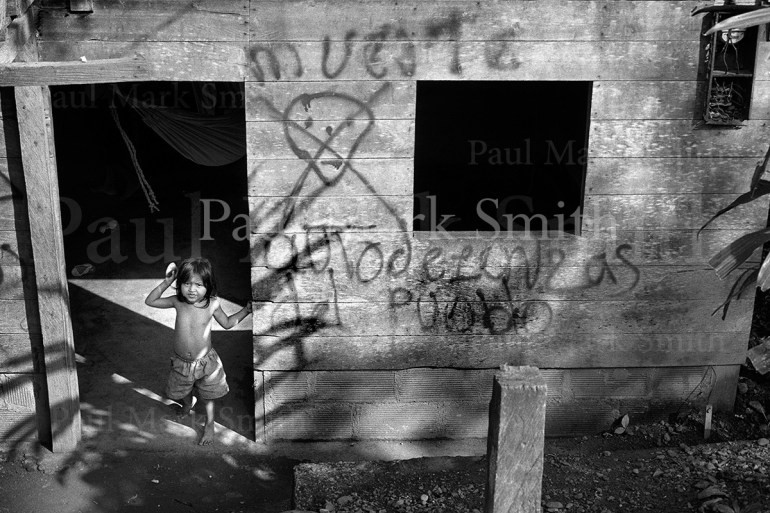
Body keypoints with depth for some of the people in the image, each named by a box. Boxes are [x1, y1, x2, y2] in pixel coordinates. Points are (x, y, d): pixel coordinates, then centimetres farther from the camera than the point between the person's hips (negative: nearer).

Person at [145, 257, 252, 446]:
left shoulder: (212, 304, -17)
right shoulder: (178, 302, -15)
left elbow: (227, 323, 0)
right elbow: (150, 301, -7)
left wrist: (246, 310, -12)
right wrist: (166, 282, -18)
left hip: (206, 361, -2)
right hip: (181, 362, 2)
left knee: (208, 396, 15)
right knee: (183, 392, 25)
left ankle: (209, 425, 38)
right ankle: (187, 405, 59)